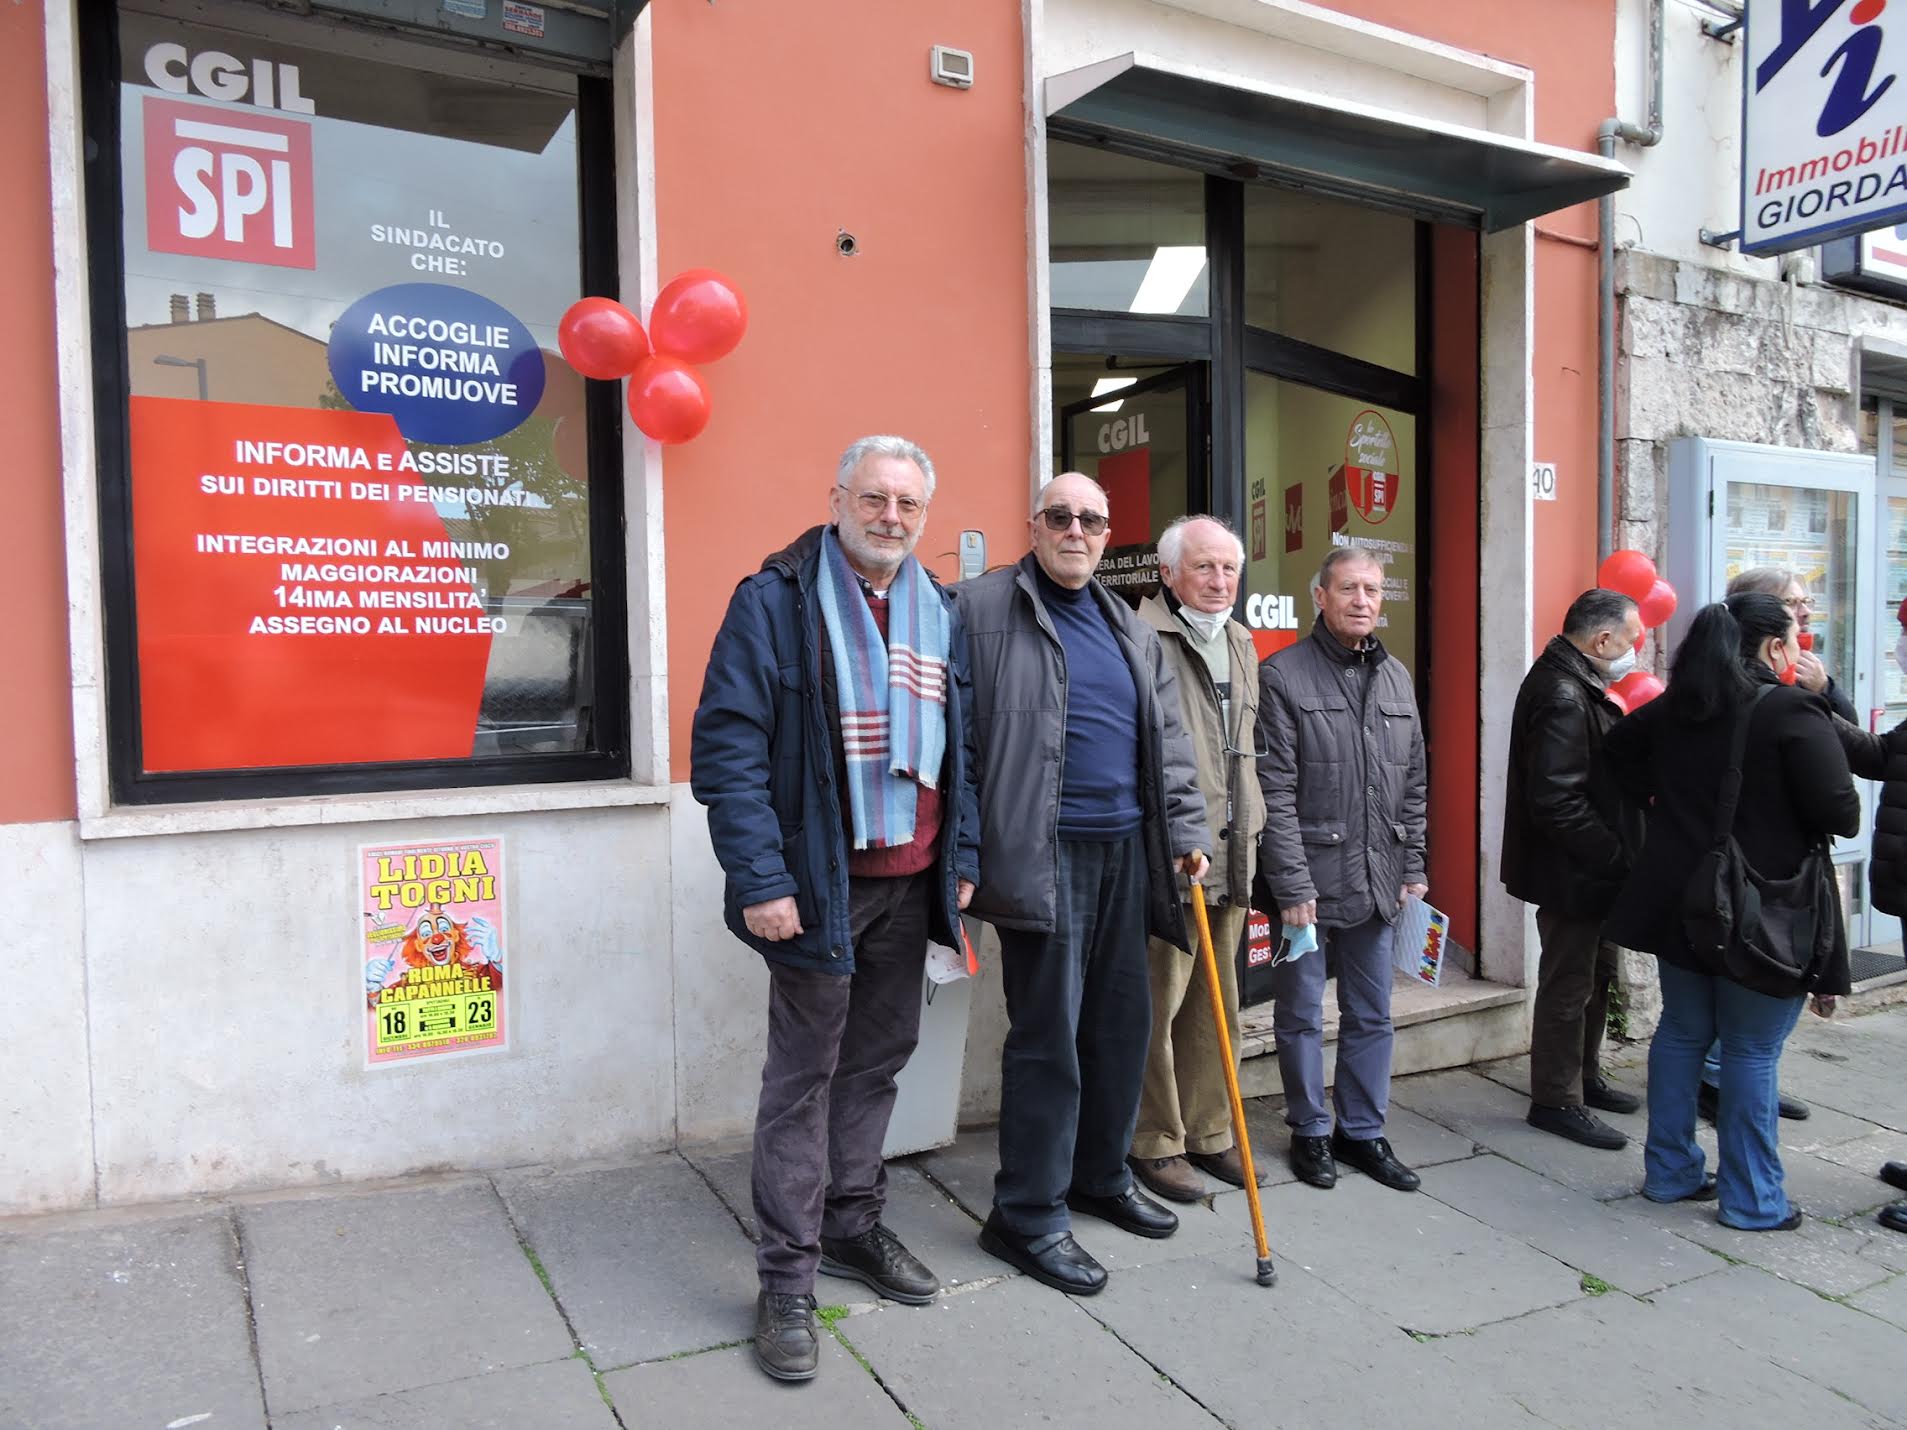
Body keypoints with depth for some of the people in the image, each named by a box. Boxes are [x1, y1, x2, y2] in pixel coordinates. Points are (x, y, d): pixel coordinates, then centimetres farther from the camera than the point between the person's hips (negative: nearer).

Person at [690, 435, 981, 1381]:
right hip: (820, 885, -6)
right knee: (802, 1076, 4)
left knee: (876, 1061, 16)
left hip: (910, 885, 6)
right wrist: (760, 879, -19)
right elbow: (727, 749, -13)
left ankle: (854, 1224, 34)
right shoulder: (774, 602, -9)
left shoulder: (940, 614, 10)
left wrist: (963, 861, 10)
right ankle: (788, 1277, 16)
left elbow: (961, 750, 15)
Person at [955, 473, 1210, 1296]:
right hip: (1045, 854, -7)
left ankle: (1100, 1177, 33)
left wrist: (1186, 833, 10)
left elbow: (1169, 743, 18)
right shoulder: (979, 609, -4)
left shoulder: (1131, 631, 17)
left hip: (1125, 850, 7)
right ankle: (1028, 1217, 11)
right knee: (1047, 1036, -2)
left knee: (1121, 1026, 15)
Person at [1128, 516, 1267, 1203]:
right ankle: (1155, 1143, 16)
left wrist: (1248, 833, 18)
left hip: (1231, 854, 8)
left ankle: (1209, 1133, 28)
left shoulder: (1241, 643, 16)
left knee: (1217, 1003, 16)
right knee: (1159, 1002, 1)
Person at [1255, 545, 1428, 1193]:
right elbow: (1275, 792, -13)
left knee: (1372, 1016, 14)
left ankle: (1362, 1132, 29)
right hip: (1308, 880, -5)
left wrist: (1412, 868, 10)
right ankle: (1310, 1132, 25)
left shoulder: (1396, 678, 11)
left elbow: (1413, 786, 15)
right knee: (1301, 1015, 9)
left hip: (1376, 884, 6)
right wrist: (1293, 885, -15)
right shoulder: (1282, 675, -9)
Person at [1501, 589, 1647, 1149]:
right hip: (1569, 872, -11)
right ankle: (1556, 1101, 15)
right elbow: (1556, 801, -29)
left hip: (1587, 869, 11)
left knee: (1595, 973, 23)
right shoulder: (1561, 696, -23)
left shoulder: (1576, 686, 11)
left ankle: (1586, 1077, 38)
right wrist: (1615, 857, -22)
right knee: (1567, 986, 2)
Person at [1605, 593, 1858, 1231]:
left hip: (1680, 903, 6)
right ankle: (1751, 1200, 15)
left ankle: (1669, 1172, 25)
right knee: (1752, 1052, 4)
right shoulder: (1794, 712, -17)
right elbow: (1842, 814, -17)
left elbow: (1618, 746, 22)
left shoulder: (1675, 707, 5)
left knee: (1681, 1035, 15)